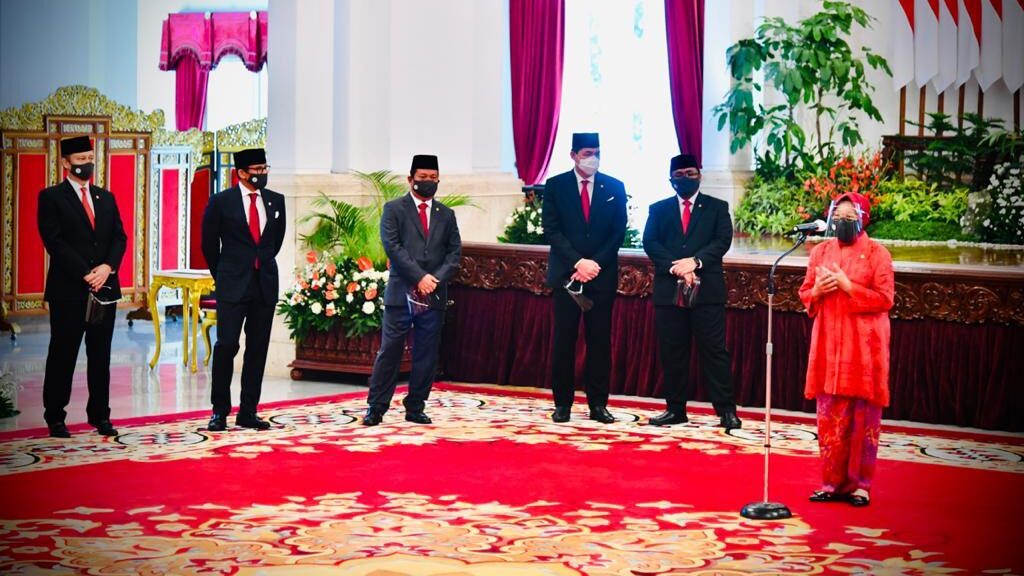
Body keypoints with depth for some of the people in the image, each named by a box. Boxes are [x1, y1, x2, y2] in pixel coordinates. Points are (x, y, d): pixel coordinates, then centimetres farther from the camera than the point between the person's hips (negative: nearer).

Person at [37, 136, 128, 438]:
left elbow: (119, 238, 9)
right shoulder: (51, 197, 0)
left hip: (104, 286, 4)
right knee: (63, 356, 1)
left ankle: (100, 416, 13)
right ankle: (55, 418, 9)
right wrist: (85, 274, -17)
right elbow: (54, 242, -10)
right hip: (68, 289, -4)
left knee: (101, 356, 7)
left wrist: (107, 268, -9)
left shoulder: (106, 198, 16)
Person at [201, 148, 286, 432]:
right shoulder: (221, 202, -4)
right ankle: (220, 411, 3)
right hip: (232, 286, -4)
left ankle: (248, 412, 11)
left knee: (258, 349, 5)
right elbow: (209, 244, 5)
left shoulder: (276, 201, 7)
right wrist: (223, 276, 10)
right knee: (226, 345, -7)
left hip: (265, 285, 4)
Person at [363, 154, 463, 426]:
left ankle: (416, 408, 14)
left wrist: (437, 278, -9)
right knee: (389, 352, -2)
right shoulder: (394, 209, 3)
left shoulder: (446, 215, 15)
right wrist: (419, 277, -15)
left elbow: (455, 251, 9)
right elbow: (392, 246, -8)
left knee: (426, 355, 5)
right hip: (401, 293, -3)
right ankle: (376, 408, 3)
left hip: (434, 296, 4)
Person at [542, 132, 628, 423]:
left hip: (602, 275, 1)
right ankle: (562, 404, 6)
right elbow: (551, 230, -2)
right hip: (566, 274, -1)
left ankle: (598, 405, 7)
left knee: (600, 341, 2)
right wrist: (577, 263, -13)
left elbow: (619, 232, 4)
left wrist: (595, 264, -9)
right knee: (563, 341, 0)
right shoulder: (555, 186, 4)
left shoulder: (614, 187, 7)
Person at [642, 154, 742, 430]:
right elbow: (650, 243, 2)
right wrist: (675, 268, -14)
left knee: (714, 350, -4)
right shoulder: (658, 209, 15)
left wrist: (695, 261, -16)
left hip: (707, 290, -2)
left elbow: (723, 240, -2)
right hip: (669, 290, 2)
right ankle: (675, 409, 11)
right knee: (671, 353, 4)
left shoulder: (717, 207, 11)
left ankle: (726, 410, -2)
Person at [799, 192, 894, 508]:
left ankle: (859, 485, 6)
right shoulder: (820, 251, 11)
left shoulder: (877, 253, -3)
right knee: (830, 416, 4)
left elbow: (884, 299, -10)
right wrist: (817, 290, -7)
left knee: (864, 418, 0)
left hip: (864, 346, -4)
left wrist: (847, 286, -17)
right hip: (829, 345, 4)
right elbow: (805, 293, 15)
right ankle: (832, 482, 12)